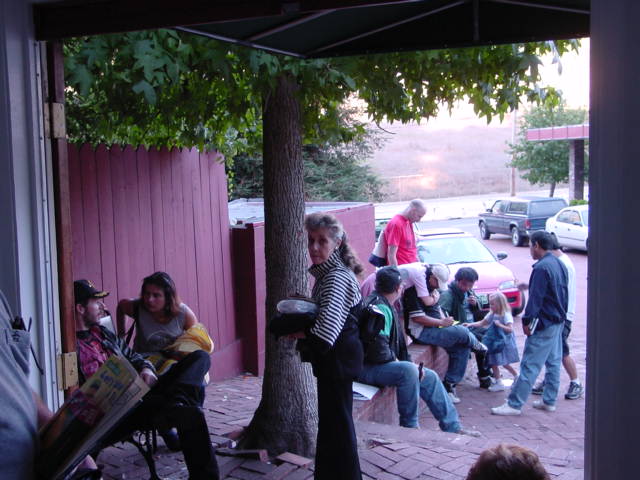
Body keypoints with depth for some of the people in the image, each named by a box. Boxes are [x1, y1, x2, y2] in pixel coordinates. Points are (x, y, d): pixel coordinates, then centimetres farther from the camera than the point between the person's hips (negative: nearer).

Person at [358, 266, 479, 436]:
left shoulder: (386, 307, 15)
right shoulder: (380, 308, -19)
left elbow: (395, 344, 19)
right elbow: (379, 350, -28)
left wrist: (408, 361, 4)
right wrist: (395, 360, -11)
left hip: (384, 364, 11)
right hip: (367, 368, -11)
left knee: (429, 376, 9)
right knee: (407, 370, -34)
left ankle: (453, 427, 13)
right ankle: (410, 426, -18)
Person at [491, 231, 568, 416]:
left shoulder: (541, 267, -19)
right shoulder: (559, 265, 10)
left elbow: (535, 298, -20)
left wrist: (527, 320, -14)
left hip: (544, 323, -10)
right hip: (558, 321, 10)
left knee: (530, 365, -8)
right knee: (553, 362, 15)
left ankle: (514, 404, -5)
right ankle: (549, 401, 23)